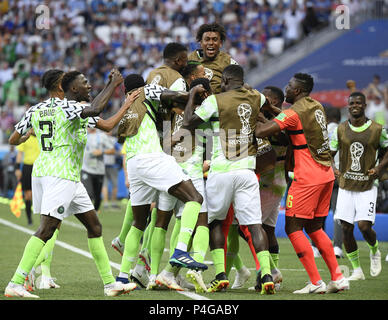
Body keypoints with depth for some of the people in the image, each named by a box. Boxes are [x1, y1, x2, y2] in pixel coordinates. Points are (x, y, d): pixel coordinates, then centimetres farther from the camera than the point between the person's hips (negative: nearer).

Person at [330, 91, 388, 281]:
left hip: (367, 187, -2)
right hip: (346, 186, 2)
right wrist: (332, 170, -8)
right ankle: (356, 270, 11)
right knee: (346, 228, -2)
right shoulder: (340, 130, 2)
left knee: (364, 226, -14)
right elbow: (329, 154, 10)